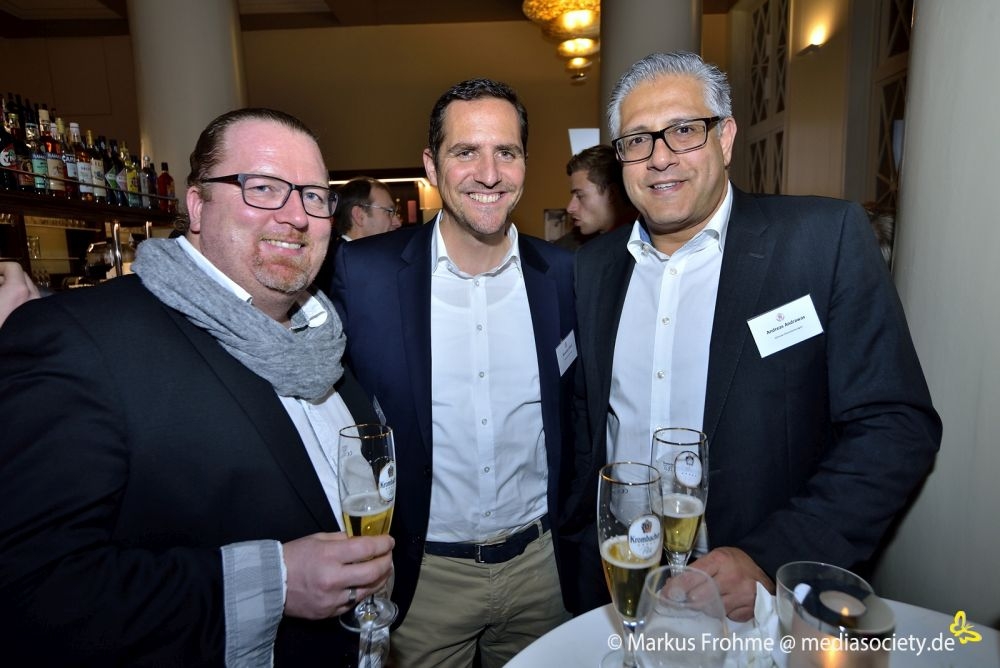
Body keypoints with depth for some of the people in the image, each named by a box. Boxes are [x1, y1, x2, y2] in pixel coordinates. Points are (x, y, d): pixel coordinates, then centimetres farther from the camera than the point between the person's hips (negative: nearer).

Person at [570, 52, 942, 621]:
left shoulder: (828, 238, -13)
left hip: (769, 600, -3)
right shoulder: (592, 266, -1)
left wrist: (770, 558, -24)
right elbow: (582, 414, 6)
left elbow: (898, 425, -14)